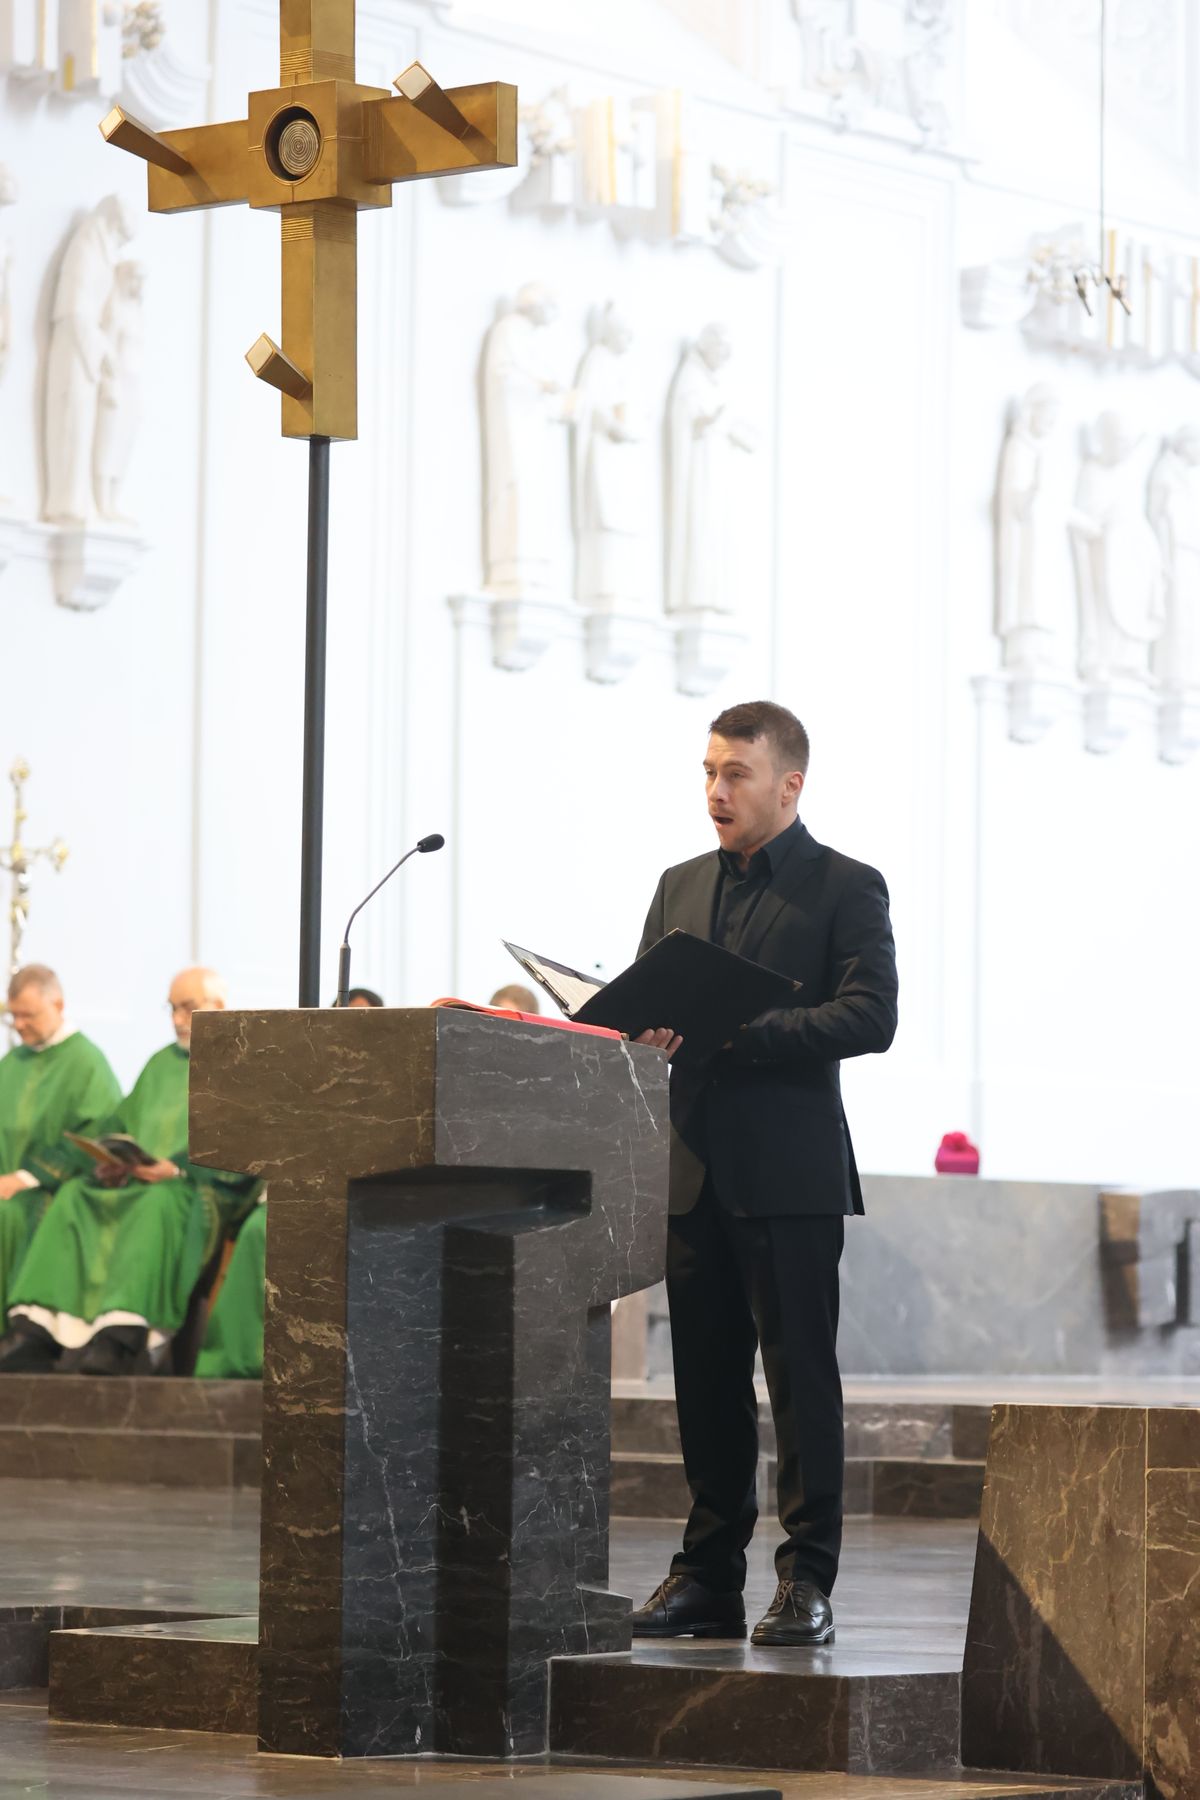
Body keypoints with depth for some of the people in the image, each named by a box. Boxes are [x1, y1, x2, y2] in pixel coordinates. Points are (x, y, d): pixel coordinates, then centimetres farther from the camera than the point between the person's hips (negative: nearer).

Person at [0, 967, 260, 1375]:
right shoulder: (162, 1063, 26)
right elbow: (120, 1122, 22)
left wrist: (181, 1168, -21)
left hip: (207, 1188, -6)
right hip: (137, 1180, 7)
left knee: (159, 1204, -39)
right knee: (73, 1196, -20)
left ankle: (123, 1338, -52)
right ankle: (38, 1329, -33)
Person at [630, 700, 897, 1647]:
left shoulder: (847, 888, -2)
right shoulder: (681, 887, 17)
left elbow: (870, 1016, -13)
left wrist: (734, 1032, -19)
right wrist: (646, 1027, -5)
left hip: (790, 1175, -6)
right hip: (696, 1169, 6)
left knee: (801, 1375, -5)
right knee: (706, 1381, 8)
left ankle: (807, 1581, -2)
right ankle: (710, 1577, 14)